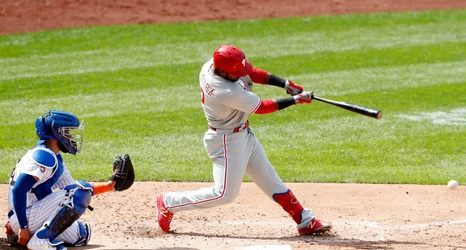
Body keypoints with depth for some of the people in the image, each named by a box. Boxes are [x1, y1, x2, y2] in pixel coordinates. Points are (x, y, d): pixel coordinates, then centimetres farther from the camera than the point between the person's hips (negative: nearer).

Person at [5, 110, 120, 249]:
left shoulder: (55, 159, 16)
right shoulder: (44, 156, -16)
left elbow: (75, 191, 21)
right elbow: (18, 190, -24)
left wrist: (108, 186, 14)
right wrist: (23, 227, -25)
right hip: (24, 218, -10)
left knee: (81, 235, 21)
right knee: (80, 189, -18)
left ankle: (17, 235, 16)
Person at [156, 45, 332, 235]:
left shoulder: (211, 65, -10)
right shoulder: (228, 92, -34)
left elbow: (253, 73, 0)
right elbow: (261, 107, -21)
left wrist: (286, 84, -9)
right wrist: (296, 100, -13)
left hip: (243, 134, 10)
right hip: (227, 141, -10)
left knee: (268, 178, 13)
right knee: (225, 194, -3)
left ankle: (305, 221, 18)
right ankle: (168, 203, 11)